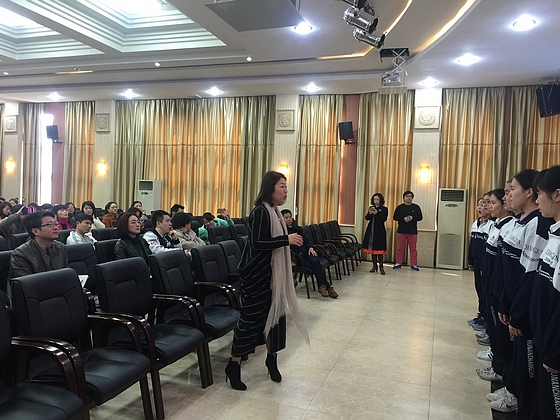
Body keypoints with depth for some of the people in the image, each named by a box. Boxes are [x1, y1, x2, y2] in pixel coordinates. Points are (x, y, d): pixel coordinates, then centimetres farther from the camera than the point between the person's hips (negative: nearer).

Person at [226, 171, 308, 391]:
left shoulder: (274, 211, 10)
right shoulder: (260, 212, -17)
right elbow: (257, 243, -25)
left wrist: (290, 240, 7)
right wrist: (286, 239, -24)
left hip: (272, 274, 9)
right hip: (257, 275, -9)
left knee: (274, 314, 14)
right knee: (251, 317, -2)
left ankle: (272, 358, 30)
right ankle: (234, 365, 12)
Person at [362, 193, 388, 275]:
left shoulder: (384, 209, -1)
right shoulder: (371, 208, 12)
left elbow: (384, 219, -14)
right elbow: (367, 218, 3)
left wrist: (377, 213, -26)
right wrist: (369, 213, -17)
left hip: (380, 231, -5)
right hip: (371, 230, 5)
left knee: (379, 249, -7)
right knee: (372, 248, 8)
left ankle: (381, 267, -1)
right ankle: (374, 266, 17)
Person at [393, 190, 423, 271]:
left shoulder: (416, 207, 6)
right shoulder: (399, 207, 5)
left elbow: (420, 217, 3)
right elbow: (395, 217, 1)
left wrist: (412, 218, -15)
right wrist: (403, 219, -15)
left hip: (413, 231, 0)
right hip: (401, 230, 0)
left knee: (413, 248, 3)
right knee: (400, 248, 4)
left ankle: (414, 264, 9)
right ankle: (398, 263, 13)